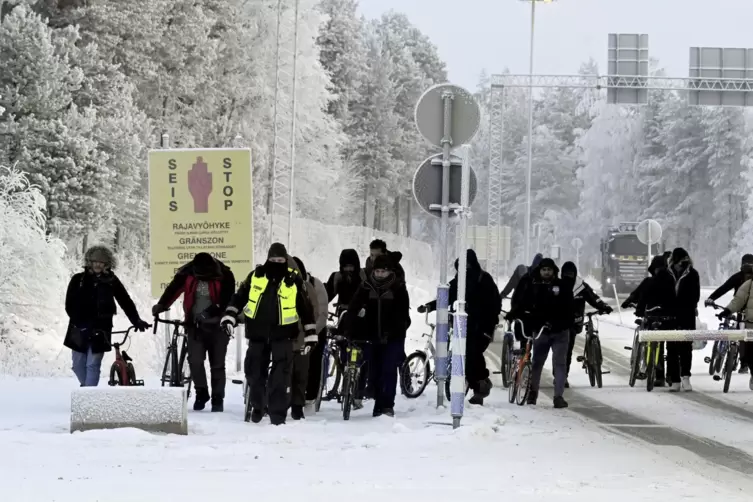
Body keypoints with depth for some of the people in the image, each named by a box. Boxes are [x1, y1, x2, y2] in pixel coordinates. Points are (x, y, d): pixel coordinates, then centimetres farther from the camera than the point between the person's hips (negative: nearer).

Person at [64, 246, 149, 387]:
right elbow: (70, 305, -4)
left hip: (100, 330, -2)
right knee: (78, 365, 9)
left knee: (93, 365, -7)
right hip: (79, 329, 2)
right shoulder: (78, 280, -1)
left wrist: (136, 320, -13)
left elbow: (125, 301, 0)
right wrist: (81, 323, -17)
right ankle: (86, 386, 36)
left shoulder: (111, 281, 0)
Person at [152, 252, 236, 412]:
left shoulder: (224, 276, -13)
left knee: (217, 364, 3)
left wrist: (215, 312, -30)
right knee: (195, 360, -13)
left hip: (217, 326, -1)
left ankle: (218, 399, 15)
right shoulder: (187, 273, -8)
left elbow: (228, 300, -15)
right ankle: (201, 392, 9)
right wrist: (161, 306, -22)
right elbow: (173, 289, -7)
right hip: (195, 325, 1)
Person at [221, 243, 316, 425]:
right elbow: (239, 297, 9)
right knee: (254, 371, 9)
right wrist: (229, 318, 0)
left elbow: (305, 306, 7)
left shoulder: (294, 280, 2)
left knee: (281, 375, -7)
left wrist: (311, 332, 4)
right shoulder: (255, 275, 4)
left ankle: (278, 413, -3)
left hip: (282, 334, -2)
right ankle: (257, 406, 29)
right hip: (257, 332, 2)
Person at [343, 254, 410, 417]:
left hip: (393, 337, -3)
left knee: (389, 370, -10)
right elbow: (353, 308, -2)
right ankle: (379, 403, 14)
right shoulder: (367, 287, 2)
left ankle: (387, 405, -8)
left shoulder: (398, 288, -3)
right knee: (373, 371, 4)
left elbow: (403, 312, -7)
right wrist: (348, 329, -13)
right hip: (371, 336, 3)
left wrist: (399, 330, -20)